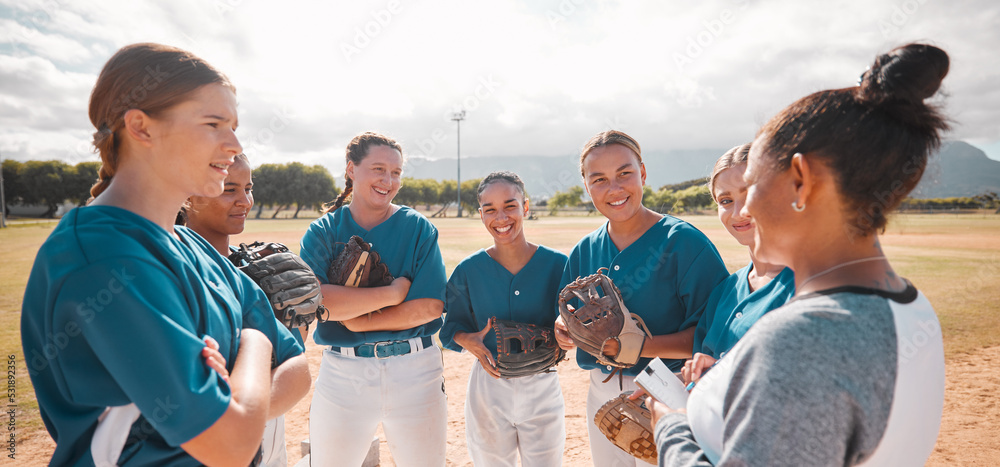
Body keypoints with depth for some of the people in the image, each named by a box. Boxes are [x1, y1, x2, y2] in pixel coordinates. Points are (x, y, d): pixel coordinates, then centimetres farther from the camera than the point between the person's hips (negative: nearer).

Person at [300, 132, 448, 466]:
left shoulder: (419, 228, -1)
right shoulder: (323, 231, 0)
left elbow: (431, 306, -10)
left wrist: (357, 321, -14)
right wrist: (393, 292, -18)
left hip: (414, 370, 0)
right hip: (342, 372, 0)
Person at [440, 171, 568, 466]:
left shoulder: (558, 265, -8)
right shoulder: (468, 270, -5)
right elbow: (452, 327, 3)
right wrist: (468, 340, -17)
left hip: (542, 387, 0)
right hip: (488, 384, 1)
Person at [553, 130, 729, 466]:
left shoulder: (684, 242, -14)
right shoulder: (584, 251, 4)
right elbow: (566, 322, 10)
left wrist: (640, 345, -27)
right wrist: (564, 328, -13)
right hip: (601, 394, 5)